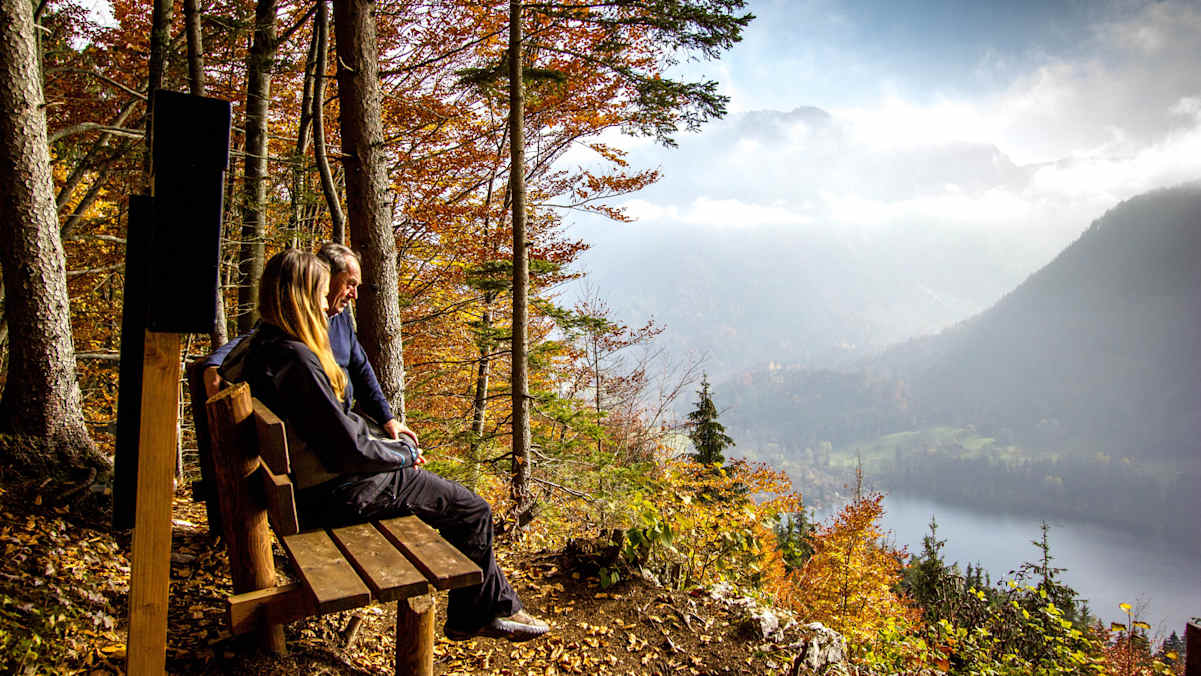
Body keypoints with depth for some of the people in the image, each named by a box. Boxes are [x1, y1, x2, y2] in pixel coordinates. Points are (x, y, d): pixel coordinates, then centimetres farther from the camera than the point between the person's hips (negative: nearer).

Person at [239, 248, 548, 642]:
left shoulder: (266, 347, 5)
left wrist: (386, 433, 10)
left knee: (444, 489, 24)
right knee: (472, 511, 1)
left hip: (315, 480, 11)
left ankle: (498, 606, 31)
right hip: (339, 494, -11)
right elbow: (349, 449, -26)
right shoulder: (295, 360, -27)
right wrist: (403, 452, -9)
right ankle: (473, 617, 22)